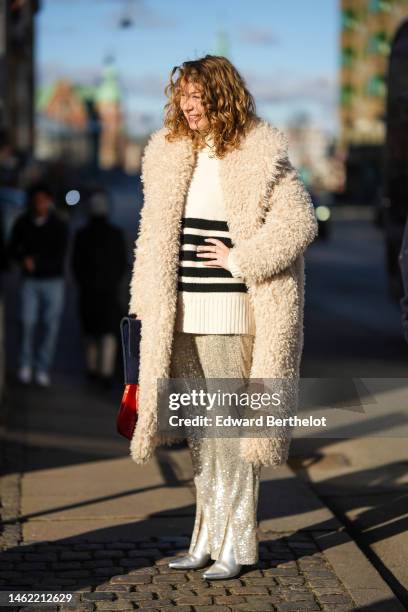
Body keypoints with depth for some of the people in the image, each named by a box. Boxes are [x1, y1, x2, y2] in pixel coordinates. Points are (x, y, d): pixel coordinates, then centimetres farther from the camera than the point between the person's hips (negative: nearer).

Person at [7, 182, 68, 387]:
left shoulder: (59, 226, -6)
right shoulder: (22, 223, -1)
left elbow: (59, 257, -9)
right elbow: (12, 249, 4)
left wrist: (35, 261, -18)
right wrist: (24, 259, -16)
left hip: (53, 281, -1)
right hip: (30, 281, 1)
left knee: (50, 326, -1)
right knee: (28, 322, -8)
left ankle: (42, 370, 8)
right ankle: (25, 365, 11)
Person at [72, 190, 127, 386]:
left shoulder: (82, 235, -5)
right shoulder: (116, 234, -6)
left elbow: (75, 264, -1)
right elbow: (123, 263, -1)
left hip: (87, 289, 1)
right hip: (110, 289, -1)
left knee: (90, 331, 18)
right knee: (109, 333, -2)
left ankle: (92, 369, 26)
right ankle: (107, 372, -17)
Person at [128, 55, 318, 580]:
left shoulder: (260, 155, -8)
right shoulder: (169, 154, 11)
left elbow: (298, 222, -14)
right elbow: (153, 234, 17)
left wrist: (239, 259, -14)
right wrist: (147, 301, 13)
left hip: (229, 311, -6)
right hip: (180, 311, 6)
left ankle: (236, 542, 8)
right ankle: (207, 536, 22)